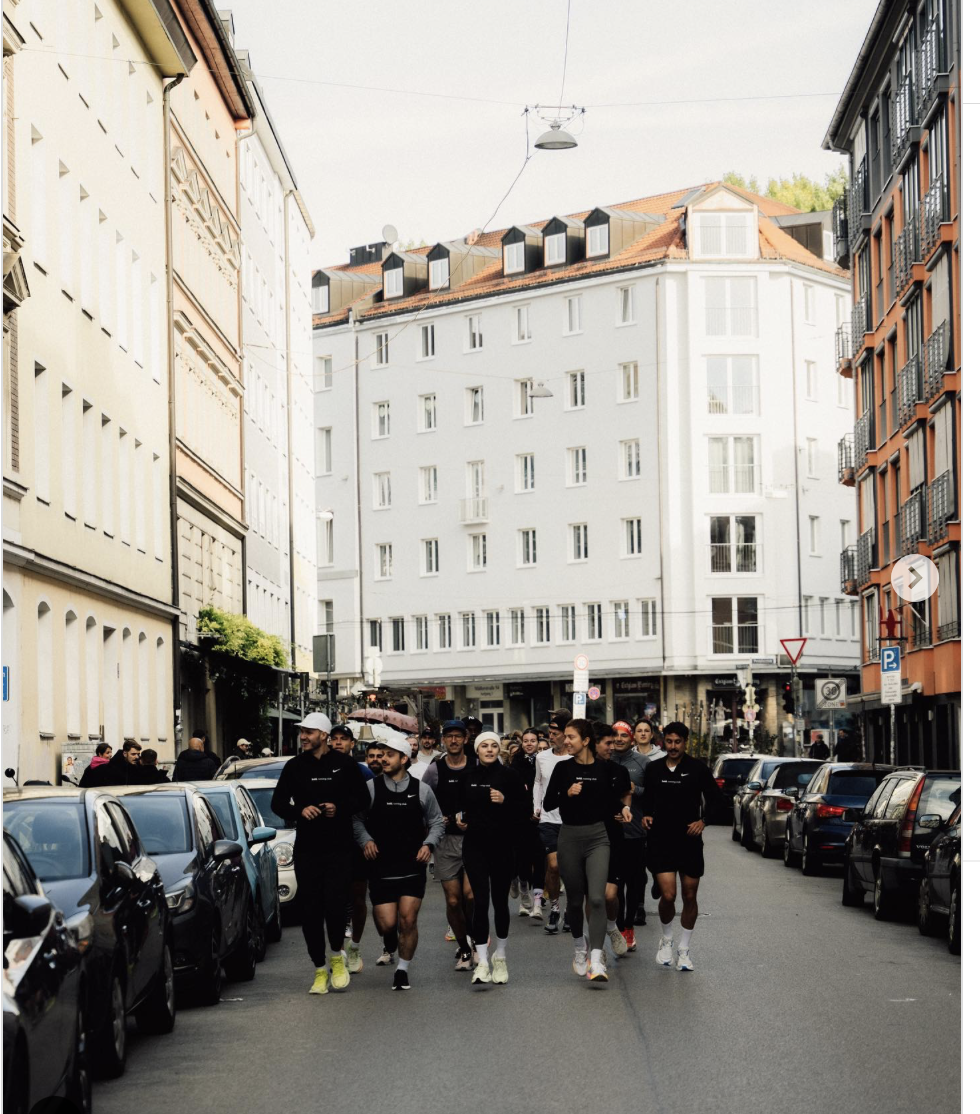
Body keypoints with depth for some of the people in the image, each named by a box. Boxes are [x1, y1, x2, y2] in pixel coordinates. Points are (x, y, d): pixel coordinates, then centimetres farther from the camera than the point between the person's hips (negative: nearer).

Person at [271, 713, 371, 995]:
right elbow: (278, 803, 10)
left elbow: (362, 799, 5)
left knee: (335, 905, -14)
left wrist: (339, 808, -13)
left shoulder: (344, 764, 1)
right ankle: (319, 969, 13)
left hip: (339, 847, -2)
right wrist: (300, 810, -10)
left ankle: (337, 957, 12)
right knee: (310, 910, 2)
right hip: (306, 848, 2)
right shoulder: (294, 766, 7)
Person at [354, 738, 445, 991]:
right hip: (381, 868, 0)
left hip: (412, 867, 0)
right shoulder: (371, 787, 1)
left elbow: (436, 822, 12)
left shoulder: (421, 790, 5)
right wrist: (365, 840, -10)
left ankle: (402, 970, 12)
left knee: (408, 921, -6)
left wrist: (429, 844, -4)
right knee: (386, 924, -6)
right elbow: (356, 818, 7)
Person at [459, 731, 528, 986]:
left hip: (503, 846, -1)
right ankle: (482, 962, -12)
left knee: (500, 900, 8)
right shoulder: (468, 776, 6)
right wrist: (459, 816, 4)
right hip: (475, 845, 1)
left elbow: (526, 807, -3)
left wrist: (505, 801, -18)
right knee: (480, 900, -10)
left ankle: (500, 956, 25)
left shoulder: (508, 775, -2)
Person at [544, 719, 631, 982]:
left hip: (597, 837, -2)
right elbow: (548, 804, 0)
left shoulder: (605, 768, 0)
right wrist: (567, 793, -16)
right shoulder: (563, 768, 1)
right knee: (574, 899, 10)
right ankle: (579, 949, 33)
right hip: (569, 837, 2)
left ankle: (596, 960, -20)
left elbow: (614, 797, 16)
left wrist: (624, 806, -4)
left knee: (596, 898, -16)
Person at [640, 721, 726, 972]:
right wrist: (646, 815, 1)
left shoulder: (698, 769, -2)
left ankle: (684, 950, 20)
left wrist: (702, 821, -10)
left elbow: (717, 800, 3)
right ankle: (666, 940, 15)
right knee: (668, 895, -11)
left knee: (690, 897, 6)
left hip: (689, 841, 0)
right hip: (660, 841, 0)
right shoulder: (653, 769, 5)